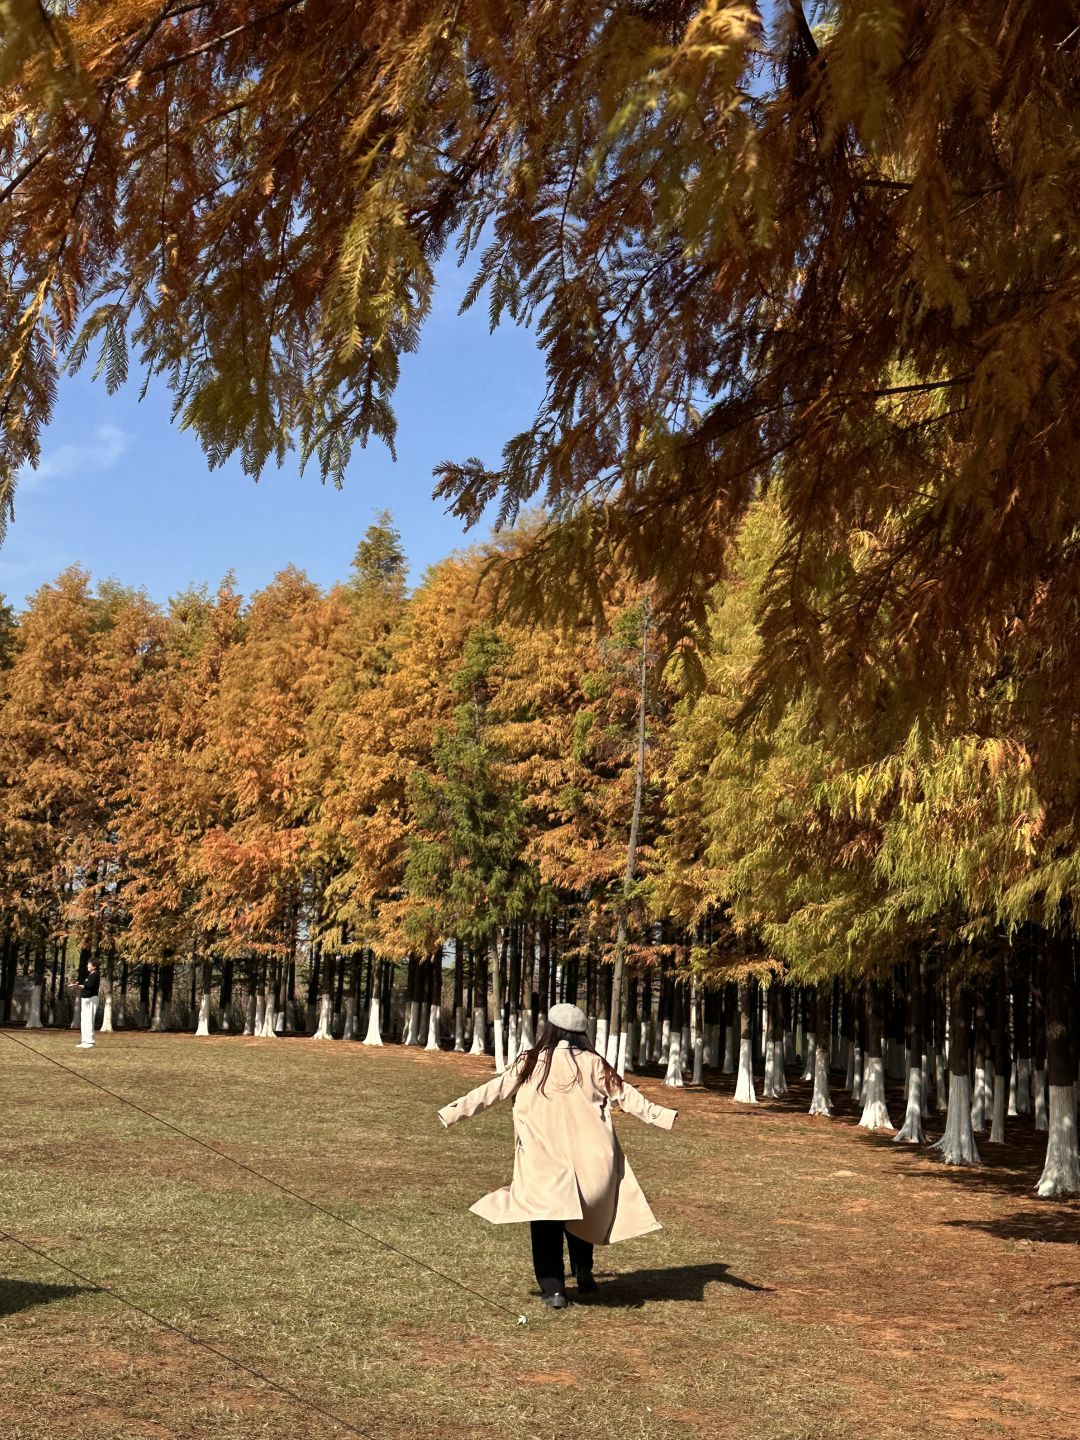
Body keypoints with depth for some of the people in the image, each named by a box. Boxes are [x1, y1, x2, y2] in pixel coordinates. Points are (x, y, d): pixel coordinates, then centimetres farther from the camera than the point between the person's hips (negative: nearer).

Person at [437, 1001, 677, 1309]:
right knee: (581, 1214, 22)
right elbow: (625, 1095, 6)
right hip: (586, 1156, 2)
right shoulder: (592, 1063, 2)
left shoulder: (530, 1064, 0)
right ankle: (584, 1274, 25)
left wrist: (455, 1110, 10)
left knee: (546, 1222, 3)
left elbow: (493, 1089, 3)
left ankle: (552, 1289, -3)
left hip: (543, 1159, -2)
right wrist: (660, 1116, 15)